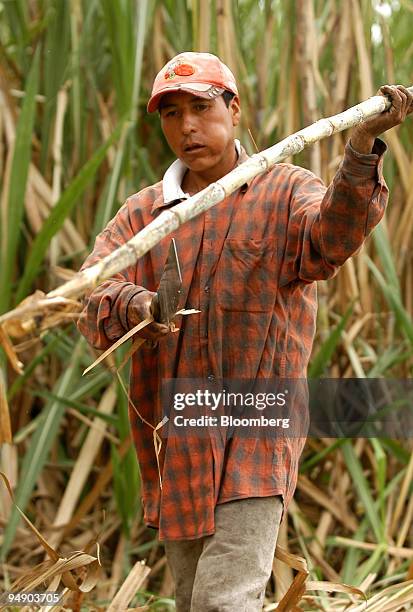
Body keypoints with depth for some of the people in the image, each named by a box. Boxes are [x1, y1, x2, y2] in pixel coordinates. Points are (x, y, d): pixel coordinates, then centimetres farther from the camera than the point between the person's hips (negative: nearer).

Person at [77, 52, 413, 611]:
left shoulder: (286, 194, 0)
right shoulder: (142, 213, 9)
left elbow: (333, 236, -23)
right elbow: (92, 293, -7)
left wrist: (362, 150, -41)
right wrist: (133, 305, -31)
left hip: (253, 440, -5)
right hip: (173, 450, 5)